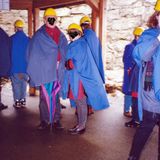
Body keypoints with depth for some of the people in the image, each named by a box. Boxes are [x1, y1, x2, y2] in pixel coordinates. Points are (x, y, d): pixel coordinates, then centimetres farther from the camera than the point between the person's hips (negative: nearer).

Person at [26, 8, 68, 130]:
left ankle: (56, 119, 17)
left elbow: (65, 52, 13)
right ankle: (45, 121, 10)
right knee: (45, 96, 0)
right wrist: (34, 71, -8)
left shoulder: (61, 36, 13)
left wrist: (62, 67, 4)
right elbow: (33, 54, -3)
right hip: (44, 71, -3)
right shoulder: (39, 36, 0)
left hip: (57, 71, 4)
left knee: (56, 96, 9)